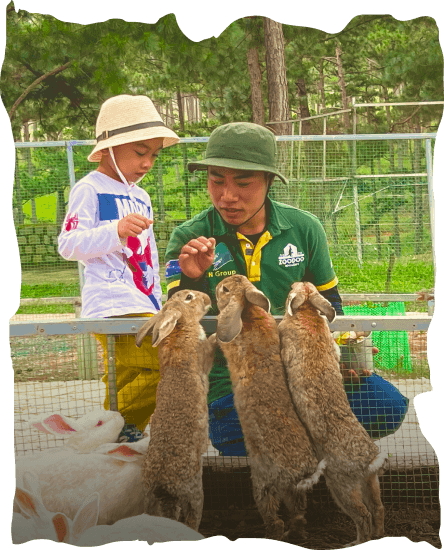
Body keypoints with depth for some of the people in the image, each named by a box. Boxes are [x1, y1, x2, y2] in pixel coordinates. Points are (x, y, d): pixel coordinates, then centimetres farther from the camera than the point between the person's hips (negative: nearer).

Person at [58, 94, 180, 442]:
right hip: (114, 305, -8)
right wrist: (116, 230, -25)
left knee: (129, 380, 5)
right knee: (153, 370, -22)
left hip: (144, 304, 8)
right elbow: (68, 245, -12)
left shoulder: (141, 197, 25)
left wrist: (157, 306, 28)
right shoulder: (89, 190, -1)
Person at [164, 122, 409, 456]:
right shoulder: (189, 240, -8)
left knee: (388, 408, -14)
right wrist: (190, 280, -32)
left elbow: (328, 301, 14)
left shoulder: (304, 229, -1)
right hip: (230, 383, -3)